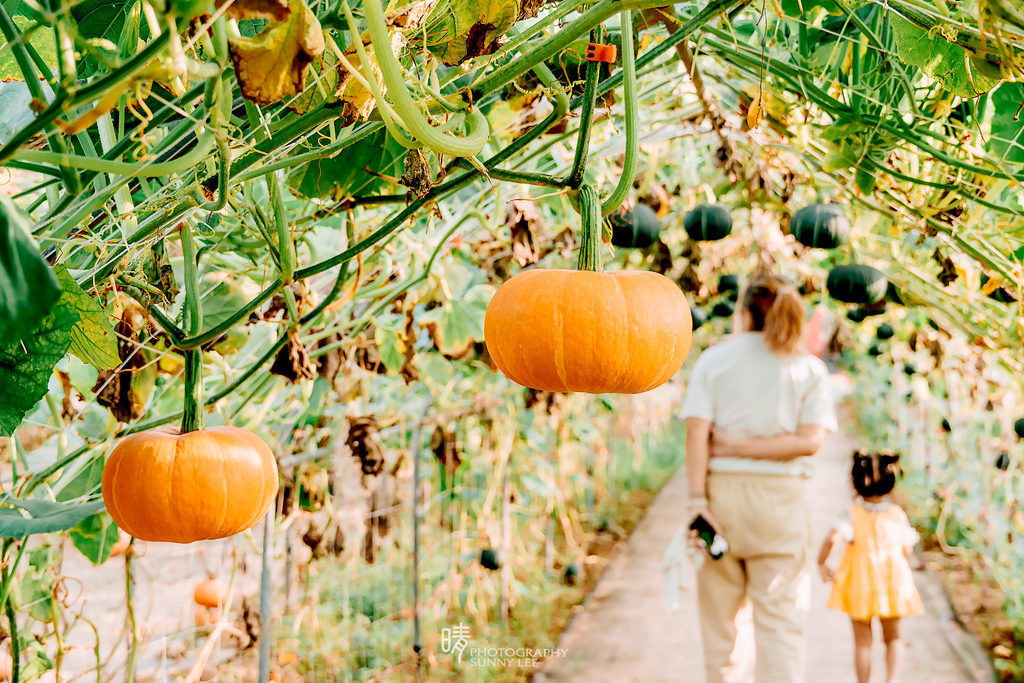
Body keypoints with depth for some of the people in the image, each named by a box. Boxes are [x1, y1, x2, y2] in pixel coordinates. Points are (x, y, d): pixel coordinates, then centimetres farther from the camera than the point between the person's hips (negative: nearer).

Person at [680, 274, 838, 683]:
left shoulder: (713, 359, 4)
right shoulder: (810, 368, 5)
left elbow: (697, 434, -8)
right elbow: (809, 440, -8)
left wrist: (697, 499, -11)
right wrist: (742, 447, -6)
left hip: (721, 492, 1)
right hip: (780, 496, 0)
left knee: (722, 616, 12)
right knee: (780, 620, 3)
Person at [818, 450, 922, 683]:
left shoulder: (853, 515, -11)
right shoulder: (898, 514, 0)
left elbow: (832, 538, -26)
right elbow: (906, 548, 6)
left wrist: (821, 563, -12)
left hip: (860, 585, -2)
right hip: (894, 583, 2)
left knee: (862, 640, 9)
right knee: (892, 636, 18)